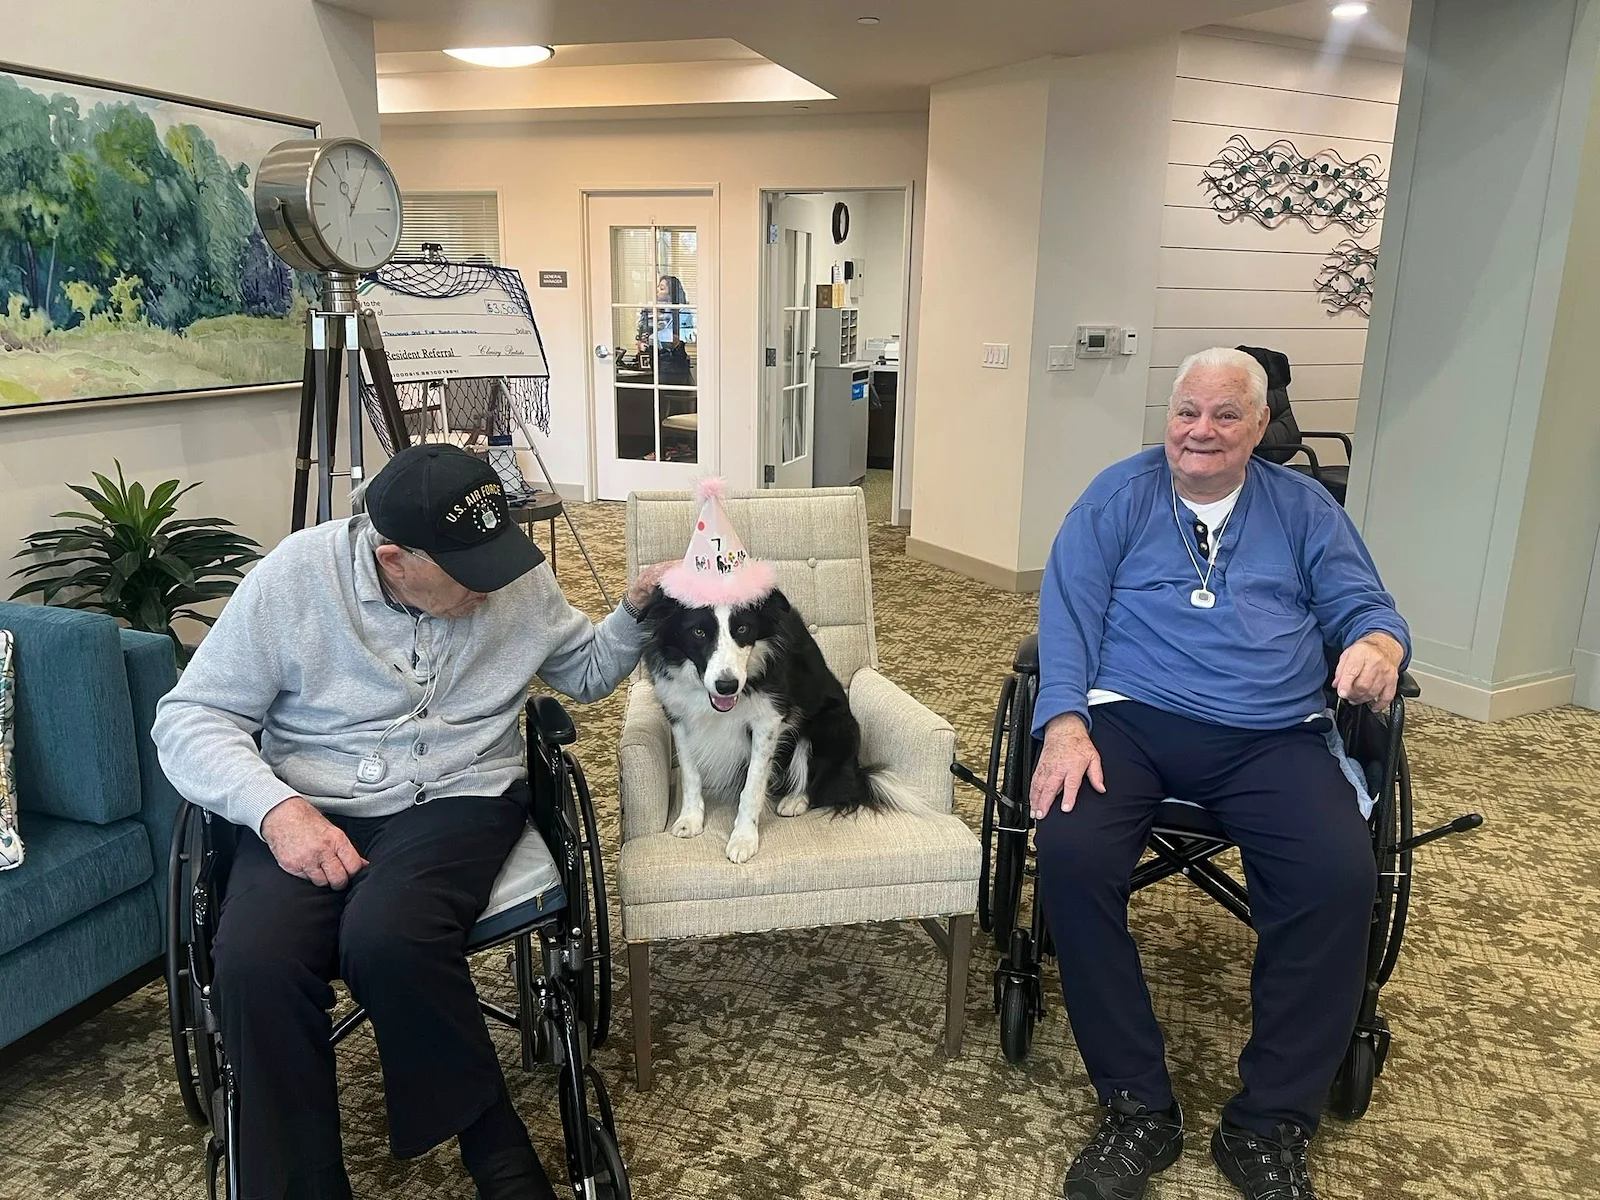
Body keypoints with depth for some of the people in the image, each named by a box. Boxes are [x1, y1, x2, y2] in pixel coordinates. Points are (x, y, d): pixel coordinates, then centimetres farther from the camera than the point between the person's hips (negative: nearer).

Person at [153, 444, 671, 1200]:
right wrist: (275, 808, -21)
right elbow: (191, 717, -4)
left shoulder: (516, 576, -1)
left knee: (387, 935, -33)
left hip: (460, 798, 0)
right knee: (254, 961, -30)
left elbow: (587, 671, 15)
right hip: (307, 812, 1)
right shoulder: (296, 573, -8)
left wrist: (636, 611, -5)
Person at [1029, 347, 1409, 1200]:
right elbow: (1068, 611, 1)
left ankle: (1270, 1126, -9)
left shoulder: (1304, 509, 18)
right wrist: (1065, 725, -15)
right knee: (1070, 855, -29)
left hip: (1272, 738, 2)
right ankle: (1138, 1108, -12)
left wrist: (1378, 646, -13)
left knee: (1342, 877, -27)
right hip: (1132, 718, -1)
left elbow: (1366, 609, 14)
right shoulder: (1118, 495, 11)